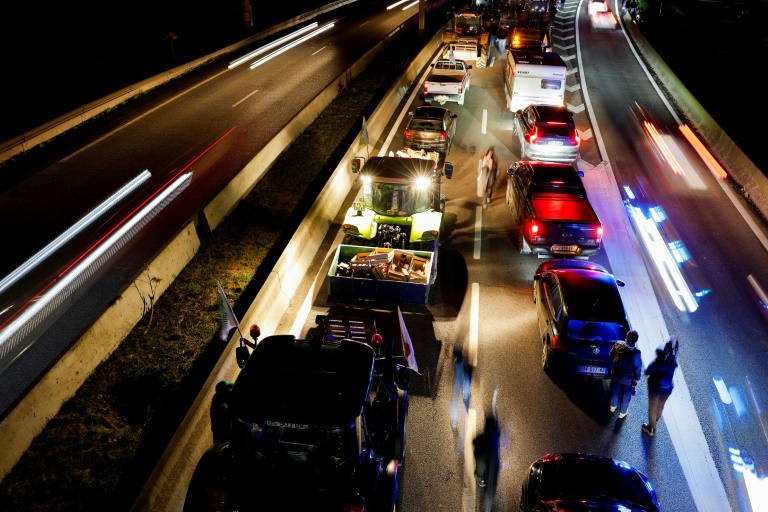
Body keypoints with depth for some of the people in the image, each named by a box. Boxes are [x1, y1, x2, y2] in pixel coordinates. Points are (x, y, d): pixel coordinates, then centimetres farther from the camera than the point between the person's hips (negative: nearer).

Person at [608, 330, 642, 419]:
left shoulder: (618, 345, -25)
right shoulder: (636, 353, -33)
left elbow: (611, 354, -4)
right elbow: (638, 368, -19)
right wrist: (636, 379, -2)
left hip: (615, 374, 3)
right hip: (628, 378, -3)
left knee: (615, 390, 29)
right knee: (626, 395, 23)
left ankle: (613, 406, 53)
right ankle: (622, 412, 45)